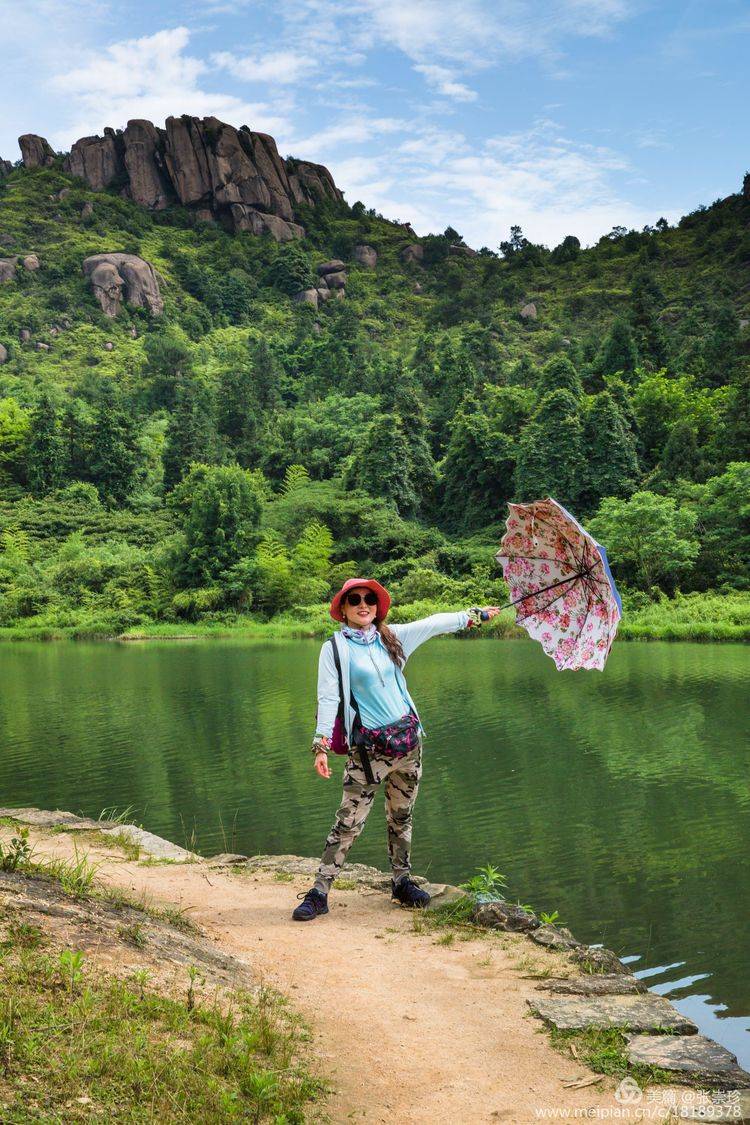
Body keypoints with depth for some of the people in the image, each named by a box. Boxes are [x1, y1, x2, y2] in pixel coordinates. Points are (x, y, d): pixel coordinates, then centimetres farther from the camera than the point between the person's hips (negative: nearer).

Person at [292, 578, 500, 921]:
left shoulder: (391, 636, 9)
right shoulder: (335, 648, -4)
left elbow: (435, 623, 18)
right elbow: (328, 698, -10)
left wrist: (475, 615, 23)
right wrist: (321, 745, -18)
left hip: (407, 738, 5)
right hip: (369, 747, -5)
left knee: (401, 817, 13)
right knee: (349, 821, -7)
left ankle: (402, 881, 27)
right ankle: (319, 892, -1)